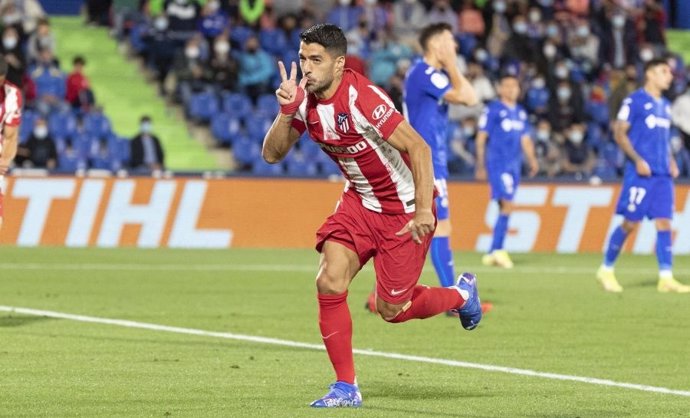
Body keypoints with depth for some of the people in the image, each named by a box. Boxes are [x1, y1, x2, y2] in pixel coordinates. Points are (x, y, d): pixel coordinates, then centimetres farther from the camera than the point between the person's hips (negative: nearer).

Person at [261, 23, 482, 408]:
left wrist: (423, 211, -32)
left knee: (391, 310, 1)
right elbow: (272, 154, -2)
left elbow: (419, 148, -28)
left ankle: (461, 295, 32)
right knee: (329, 283, -14)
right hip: (359, 201, 6)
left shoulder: (362, 99, -28)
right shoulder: (307, 100, -5)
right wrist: (286, 111, -19)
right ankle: (346, 387, -3)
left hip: (404, 209, -6)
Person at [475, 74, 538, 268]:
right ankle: (498, 250, -16)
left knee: (504, 208, 6)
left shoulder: (520, 112, 16)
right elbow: (481, 137, -3)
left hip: (514, 165, 7)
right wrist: (481, 164, -7)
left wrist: (532, 160, 6)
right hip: (497, 163, -7)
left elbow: (525, 139, 21)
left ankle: (492, 253, 10)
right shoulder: (493, 110, -3)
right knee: (507, 205, -17)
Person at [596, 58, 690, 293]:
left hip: (663, 175, 7)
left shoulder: (664, 105, 18)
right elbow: (619, 133, -7)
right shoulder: (634, 101, -4)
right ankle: (606, 270, 10)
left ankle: (666, 278, -4)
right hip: (640, 173, -7)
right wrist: (638, 160, -16)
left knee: (664, 223, -2)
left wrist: (671, 162, 11)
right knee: (631, 223, -4)